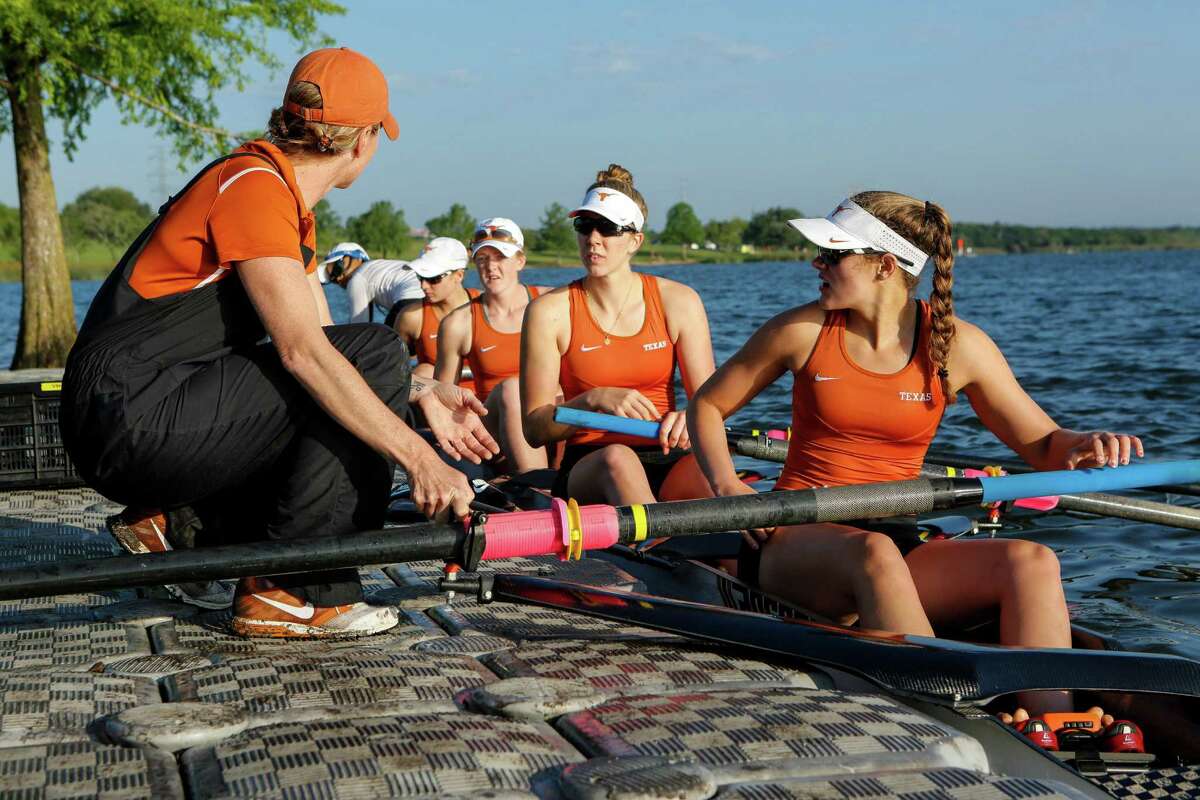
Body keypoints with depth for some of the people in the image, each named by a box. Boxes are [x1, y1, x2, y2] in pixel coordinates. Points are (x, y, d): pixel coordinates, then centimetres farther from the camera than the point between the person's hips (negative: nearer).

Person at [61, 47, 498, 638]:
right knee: (374, 355, -17)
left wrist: (420, 392, 10)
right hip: (132, 417, -10)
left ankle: (178, 523, 10)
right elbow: (301, 350, -25)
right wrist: (419, 457, -28)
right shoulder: (254, 184, -15)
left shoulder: (290, 206, 17)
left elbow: (318, 341, 21)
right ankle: (293, 591, -14)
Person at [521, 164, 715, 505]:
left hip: (668, 468, 1)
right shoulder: (550, 311, 1)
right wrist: (595, 400, -19)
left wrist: (690, 419, -20)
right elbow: (533, 429, -1)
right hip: (587, 473, -1)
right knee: (618, 458, -38)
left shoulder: (678, 302, 6)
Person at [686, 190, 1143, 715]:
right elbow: (707, 406, 13)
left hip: (895, 544, 2)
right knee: (873, 553, -38)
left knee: (1031, 562, -25)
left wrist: (1082, 446, -15)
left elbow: (1042, 445, 8)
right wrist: (726, 486, -5)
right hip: (795, 544, -2)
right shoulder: (803, 331, 1)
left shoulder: (957, 346, 2)